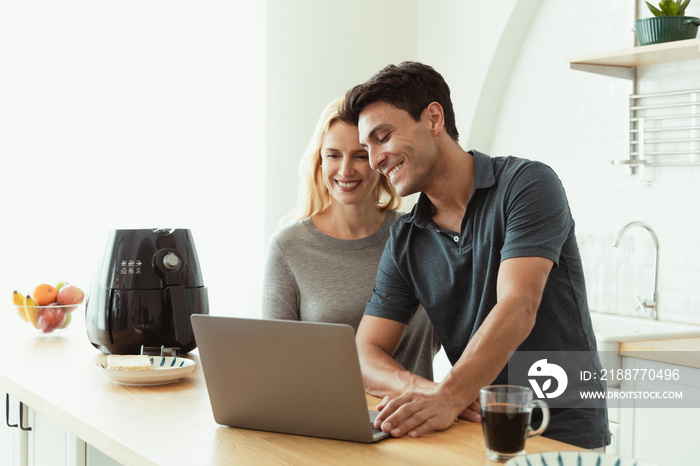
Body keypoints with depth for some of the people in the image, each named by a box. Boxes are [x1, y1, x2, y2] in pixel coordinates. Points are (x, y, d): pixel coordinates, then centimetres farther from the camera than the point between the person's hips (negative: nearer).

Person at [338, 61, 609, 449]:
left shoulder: (526, 183, -7)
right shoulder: (404, 241, 9)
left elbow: (517, 310, -19)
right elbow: (364, 356, 2)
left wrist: (447, 397, -32)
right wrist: (424, 390, -19)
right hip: (479, 432, 5)